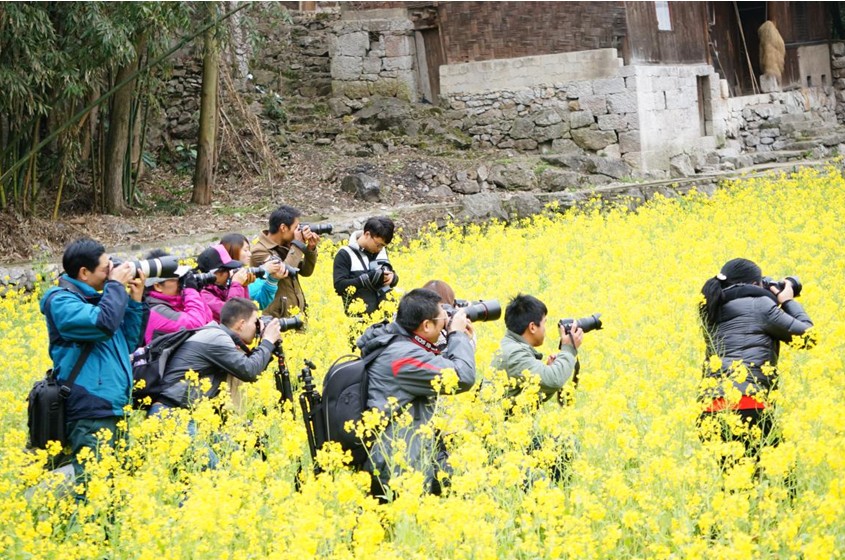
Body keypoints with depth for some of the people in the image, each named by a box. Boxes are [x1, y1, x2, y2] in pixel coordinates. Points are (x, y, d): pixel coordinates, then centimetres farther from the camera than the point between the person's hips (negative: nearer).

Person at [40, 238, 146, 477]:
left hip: (112, 410, 9)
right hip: (89, 415, -9)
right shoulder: (61, 301, -8)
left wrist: (135, 300, 14)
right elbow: (105, 323, -24)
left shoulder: (94, 299, 17)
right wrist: (116, 285, -9)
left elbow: (128, 343, 25)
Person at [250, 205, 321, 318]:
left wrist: (311, 248, 1)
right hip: (276, 317, -8)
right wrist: (297, 244, -18)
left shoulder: (285, 246, 9)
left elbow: (305, 272, 17)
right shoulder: (260, 251, -14)